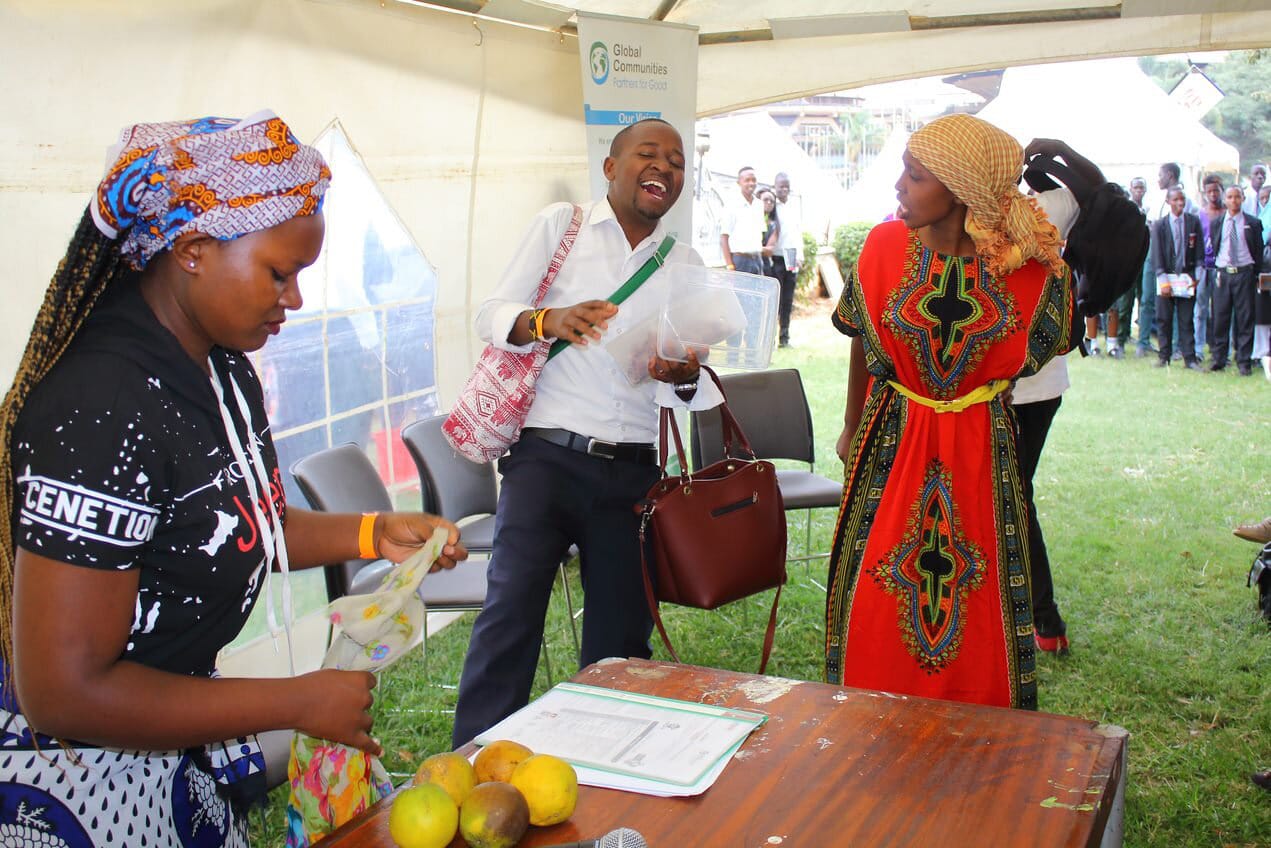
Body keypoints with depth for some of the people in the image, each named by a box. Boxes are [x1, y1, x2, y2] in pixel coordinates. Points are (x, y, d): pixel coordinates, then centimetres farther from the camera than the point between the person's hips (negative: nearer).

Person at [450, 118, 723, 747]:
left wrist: (684, 376, -12)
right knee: (512, 608, -11)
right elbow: (491, 315, -1)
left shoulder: (684, 264, 16)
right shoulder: (561, 225, 7)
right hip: (547, 457, -3)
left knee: (621, 634, 7)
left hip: (632, 471, 4)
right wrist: (548, 321, -22)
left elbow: (695, 389, 13)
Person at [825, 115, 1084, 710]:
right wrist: (852, 428, 18)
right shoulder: (884, 246, -6)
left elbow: (1047, 348, 8)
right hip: (892, 444, 1)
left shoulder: (1031, 264, -11)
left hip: (983, 453, 0)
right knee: (877, 600, 4)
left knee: (978, 610, 6)